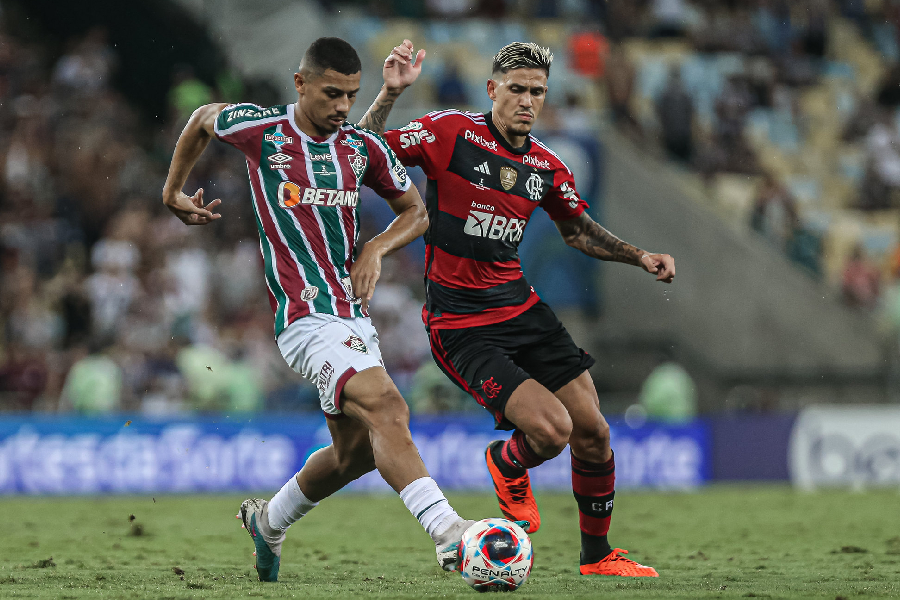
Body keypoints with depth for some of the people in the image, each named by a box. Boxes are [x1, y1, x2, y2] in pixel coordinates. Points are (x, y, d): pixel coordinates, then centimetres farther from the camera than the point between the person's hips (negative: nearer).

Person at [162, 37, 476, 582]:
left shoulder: (364, 148, 6)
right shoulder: (260, 130, -5)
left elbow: (415, 212, 17)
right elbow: (203, 119, 16)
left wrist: (377, 249, -1)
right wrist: (174, 192, 23)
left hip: (354, 316, 7)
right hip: (306, 317, -7)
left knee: (357, 451, 15)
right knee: (387, 409, -26)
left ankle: (269, 521, 40)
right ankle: (447, 534, -35)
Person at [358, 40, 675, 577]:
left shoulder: (546, 166, 7)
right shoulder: (450, 132, -9)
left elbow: (578, 229, 24)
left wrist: (640, 257, 12)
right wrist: (390, 95, -23)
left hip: (520, 307, 6)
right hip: (459, 326, -6)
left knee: (592, 432, 0)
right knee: (552, 430, -19)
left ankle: (597, 554, 22)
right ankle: (508, 466, 18)